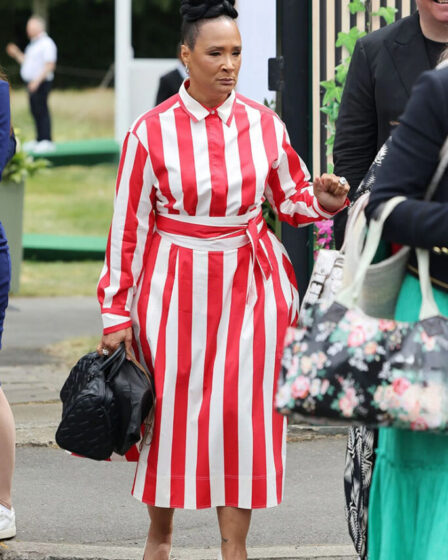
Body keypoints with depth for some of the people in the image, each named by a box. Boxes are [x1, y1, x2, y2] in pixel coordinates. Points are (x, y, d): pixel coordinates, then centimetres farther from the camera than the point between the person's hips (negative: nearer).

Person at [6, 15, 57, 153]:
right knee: (35, 111, 9)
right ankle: (39, 140, 13)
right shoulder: (33, 44, 19)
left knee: (41, 110, -11)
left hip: (40, 83, -9)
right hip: (32, 83, 9)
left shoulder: (46, 43, -10)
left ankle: (46, 141, -11)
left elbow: (50, 65, -17)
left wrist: (37, 81, -22)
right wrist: (16, 54, 14)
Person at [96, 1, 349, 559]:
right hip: (175, 283, -2)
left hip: (250, 281, 2)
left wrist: (321, 200, -7)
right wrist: (116, 313, -3)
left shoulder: (265, 125, 2)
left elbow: (289, 199, 16)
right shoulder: (151, 131, -6)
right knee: (169, 409, 5)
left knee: (242, 410, -2)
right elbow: (127, 227, -2)